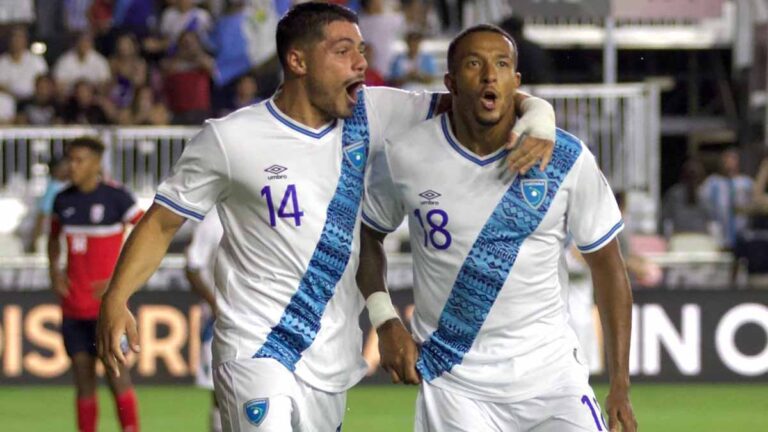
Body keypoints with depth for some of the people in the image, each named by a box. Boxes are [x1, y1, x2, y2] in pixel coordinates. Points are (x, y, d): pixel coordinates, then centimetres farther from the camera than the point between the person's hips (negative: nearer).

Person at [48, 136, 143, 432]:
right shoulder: (64, 200, 8)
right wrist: (54, 272, 7)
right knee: (83, 378, 6)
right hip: (73, 305, 5)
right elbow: (54, 238, 25)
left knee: (117, 374, -8)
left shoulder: (116, 197, -8)